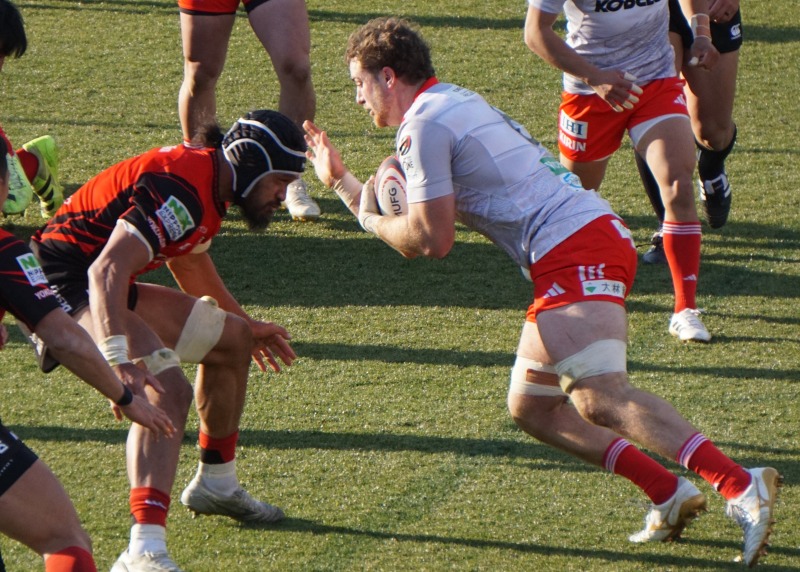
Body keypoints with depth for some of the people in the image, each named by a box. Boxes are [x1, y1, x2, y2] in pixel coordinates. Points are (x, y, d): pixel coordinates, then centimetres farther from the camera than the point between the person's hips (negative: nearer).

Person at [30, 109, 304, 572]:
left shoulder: (207, 182, 9)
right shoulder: (179, 190, -24)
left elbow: (190, 261, 31)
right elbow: (106, 272, -35)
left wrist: (246, 324, 44)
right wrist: (118, 357, -46)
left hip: (104, 288, 11)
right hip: (68, 286, -11)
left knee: (231, 339, 20)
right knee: (167, 388, -30)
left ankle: (217, 483, 36)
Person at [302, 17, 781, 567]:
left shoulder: (423, 124, -3)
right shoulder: (454, 103, 27)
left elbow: (431, 240, -6)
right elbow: (407, 224, 34)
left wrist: (370, 218, 11)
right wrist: (341, 181, 36)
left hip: (573, 250, -10)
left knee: (599, 398, -23)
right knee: (532, 406, 13)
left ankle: (741, 485, -39)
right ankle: (669, 495, 2)